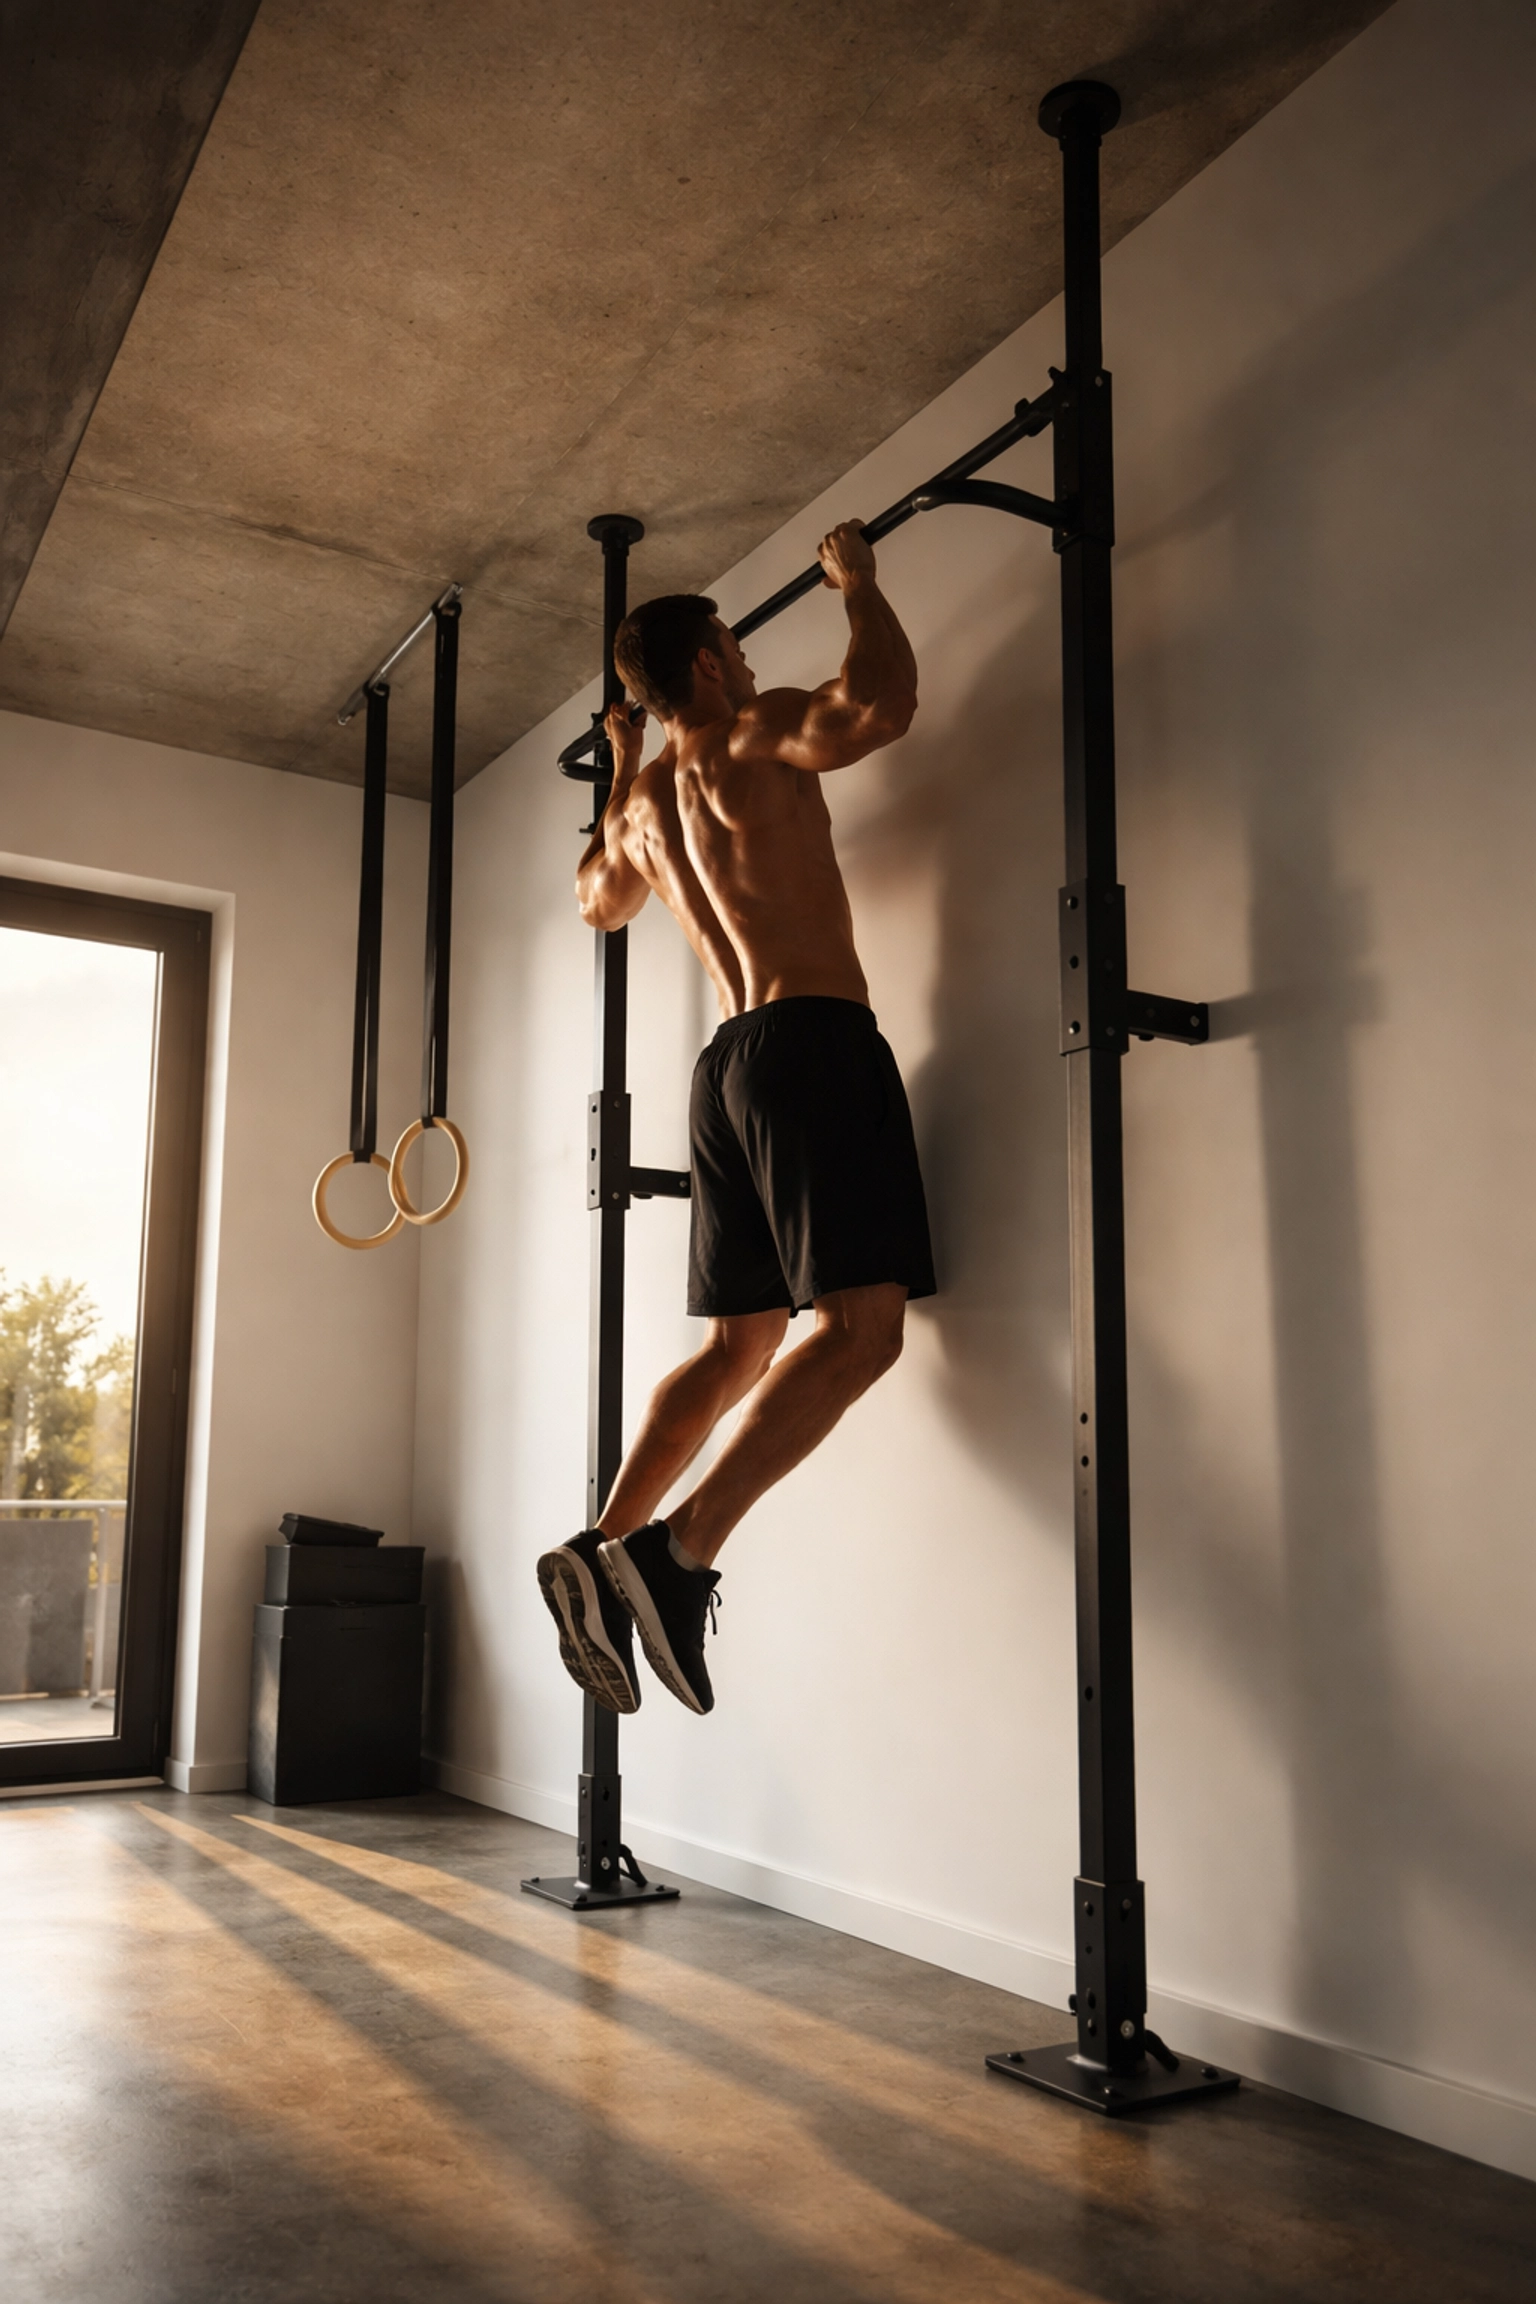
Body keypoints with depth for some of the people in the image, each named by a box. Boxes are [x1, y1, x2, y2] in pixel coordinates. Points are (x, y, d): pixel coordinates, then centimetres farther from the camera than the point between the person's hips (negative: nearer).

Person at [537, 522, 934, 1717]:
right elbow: (884, 703, -18)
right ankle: (679, 1554, -25)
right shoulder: (754, 737, -1)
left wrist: (622, 774, 46)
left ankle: (607, 1550, 6)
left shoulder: (645, 801, 21)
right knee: (863, 1326, -15)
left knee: (741, 1345, 12)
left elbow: (598, 899, 40)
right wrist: (857, 579, 0)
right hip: (815, 1044, -8)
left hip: (732, 1063, 9)